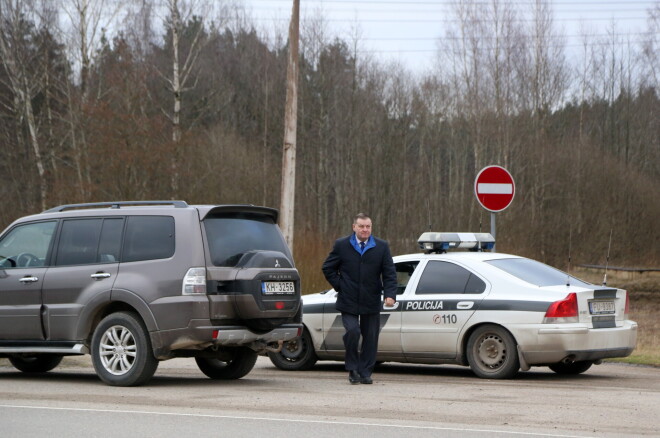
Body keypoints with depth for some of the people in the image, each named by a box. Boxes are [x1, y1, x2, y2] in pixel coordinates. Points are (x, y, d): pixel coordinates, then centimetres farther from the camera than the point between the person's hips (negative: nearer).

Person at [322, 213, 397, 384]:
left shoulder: (381, 247, 4)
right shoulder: (341, 245, 2)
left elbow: (389, 274, 2)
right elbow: (328, 268, 11)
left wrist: (390, 294, -12)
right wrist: (340, 286, 0)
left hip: (371, 303, 2)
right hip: (349, 302, -2)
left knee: (370, 338, 3)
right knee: (352, 331, -17)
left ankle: (365, 373, 15)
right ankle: (352, 369, -1)